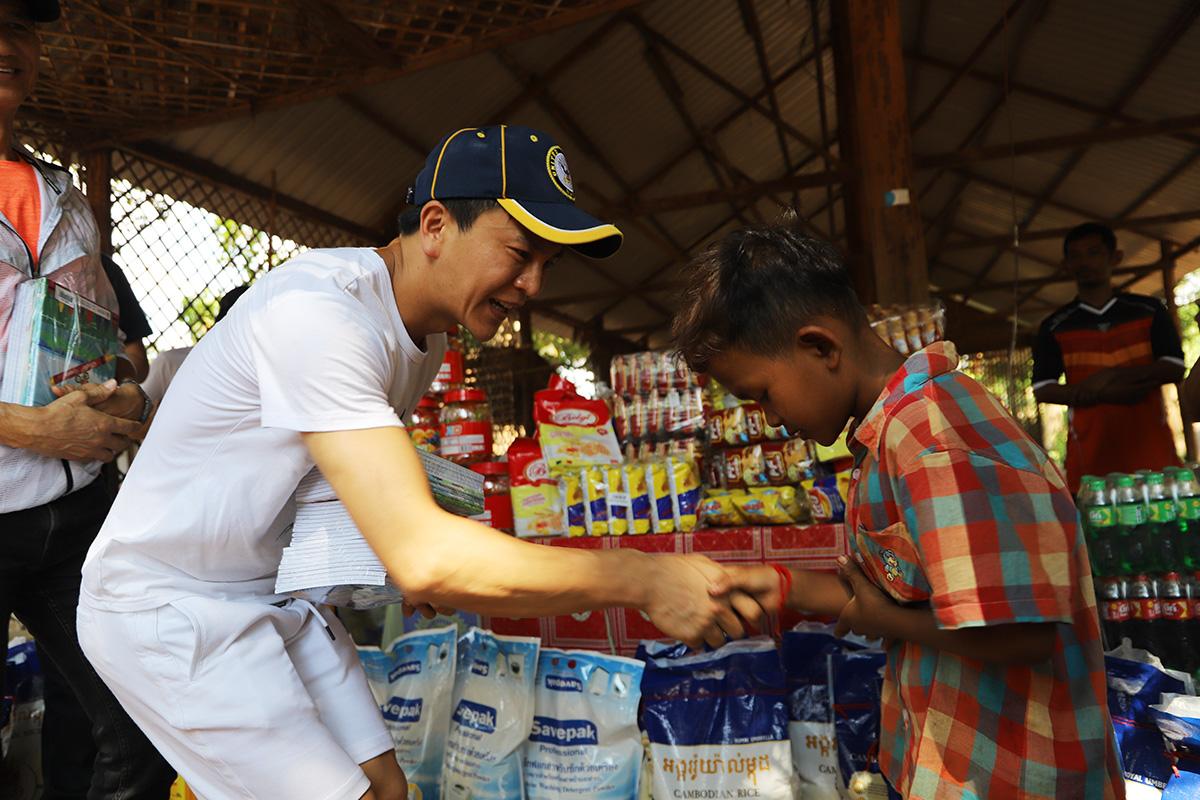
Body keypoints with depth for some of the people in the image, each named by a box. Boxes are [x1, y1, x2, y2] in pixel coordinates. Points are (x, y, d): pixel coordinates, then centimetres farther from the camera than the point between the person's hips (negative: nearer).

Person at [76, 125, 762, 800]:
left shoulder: (428, 335, 1)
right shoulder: (317, 311, -29)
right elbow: (424, 557, -37)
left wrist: (411, 563, -5)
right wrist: (643, 578, -32)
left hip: (274, 593, 8)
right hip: (166, 607, -8)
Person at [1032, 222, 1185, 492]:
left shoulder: (1149, 310, 10)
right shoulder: (1054, 326, 7)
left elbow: (1174, 368, 3)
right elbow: (1042, 390, 1)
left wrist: (1111, 375, -11)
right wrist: (1105, 393, -12)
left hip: (1150, 444, 1)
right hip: (1090, 451, -1)